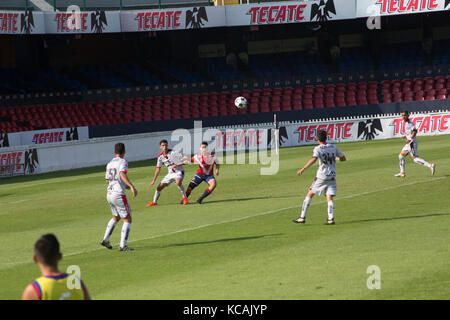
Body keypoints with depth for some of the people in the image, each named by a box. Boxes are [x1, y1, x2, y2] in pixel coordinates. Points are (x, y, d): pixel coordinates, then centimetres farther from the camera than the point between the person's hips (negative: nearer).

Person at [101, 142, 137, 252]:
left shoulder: (109, 164, 14)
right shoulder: (122, 162, -8)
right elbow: (123, 174, -27)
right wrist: (131, 186, -36)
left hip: (109, 194, 8)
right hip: (119, 194, -8)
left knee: (116, 217, 28)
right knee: (127, 219, -1)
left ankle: (105, 240, 28)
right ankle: (122, 245, -8)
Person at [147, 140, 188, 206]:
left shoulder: (173, 153, -18)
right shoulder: (160, 157, -2)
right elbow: (158, 169, 7)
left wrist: (177, 165, -31)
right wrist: (153, 180, 5)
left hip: (179, 172, -5)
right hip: (170, 173, 5)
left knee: (178, 182, -36)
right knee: (160, 187, 0)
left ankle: (184, 198, -19)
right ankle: (154, 202, 21)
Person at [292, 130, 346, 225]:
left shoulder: (318, 149, -8)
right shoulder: (333, 147, 7)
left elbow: (314, 159, -27)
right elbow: (343, 158, 15)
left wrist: (303, 169, -30)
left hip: (321, 176, -4)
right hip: (332, 176, 4)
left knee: (309, 195, 9)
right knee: (329, 198, 2)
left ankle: (302, 217, 8)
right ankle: (331, 219, -17)